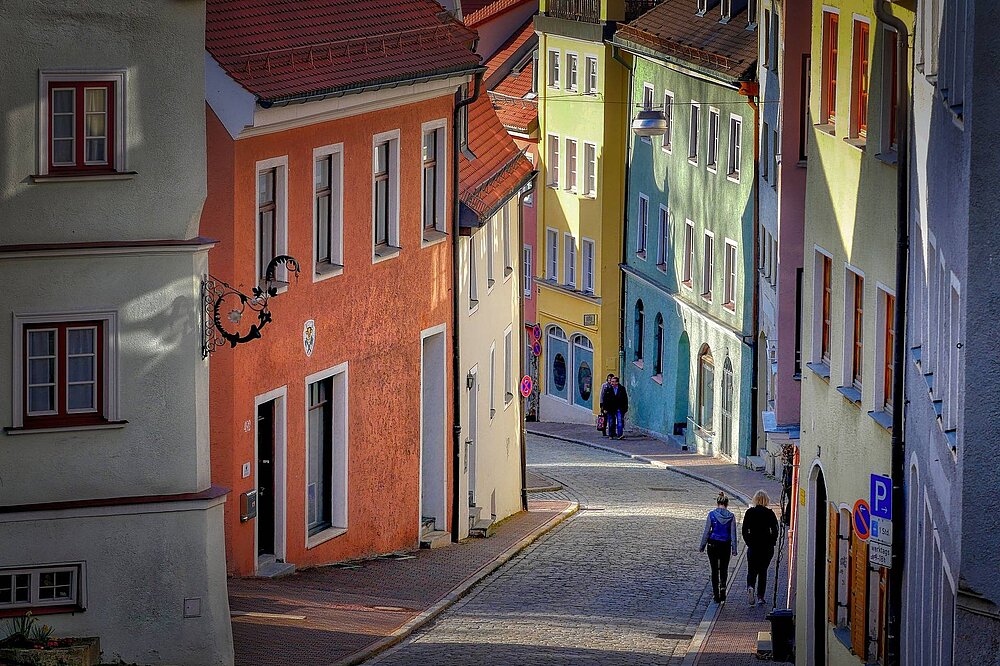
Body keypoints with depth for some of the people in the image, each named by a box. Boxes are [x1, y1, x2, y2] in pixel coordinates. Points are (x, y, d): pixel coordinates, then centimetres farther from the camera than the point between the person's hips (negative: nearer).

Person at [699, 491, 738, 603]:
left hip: (713, 544, -1)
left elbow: (706, 531, -4)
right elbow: (733, 534, -1)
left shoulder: (712, 514, -7)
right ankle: (723, 586, -7)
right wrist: (734, 549, 6)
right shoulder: (731, 516, -4)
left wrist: (702, 546, 5)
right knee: (724, 568, 17)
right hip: (726, 545, 1)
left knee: (714, 570, 8)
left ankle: (716, 595, 8)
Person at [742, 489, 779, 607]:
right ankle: (760, 596, 9)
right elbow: (775, 531, -5)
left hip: (753, 546, 0)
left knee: (751, 571, 9)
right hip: (767, 547, 0)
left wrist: (749, 543, 5)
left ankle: (750, 587, -20)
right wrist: (771, 543, 6)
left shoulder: (750, 512, -3)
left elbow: (745, 530, -3)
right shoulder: (770, 513, -5)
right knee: (763, 571, 11)